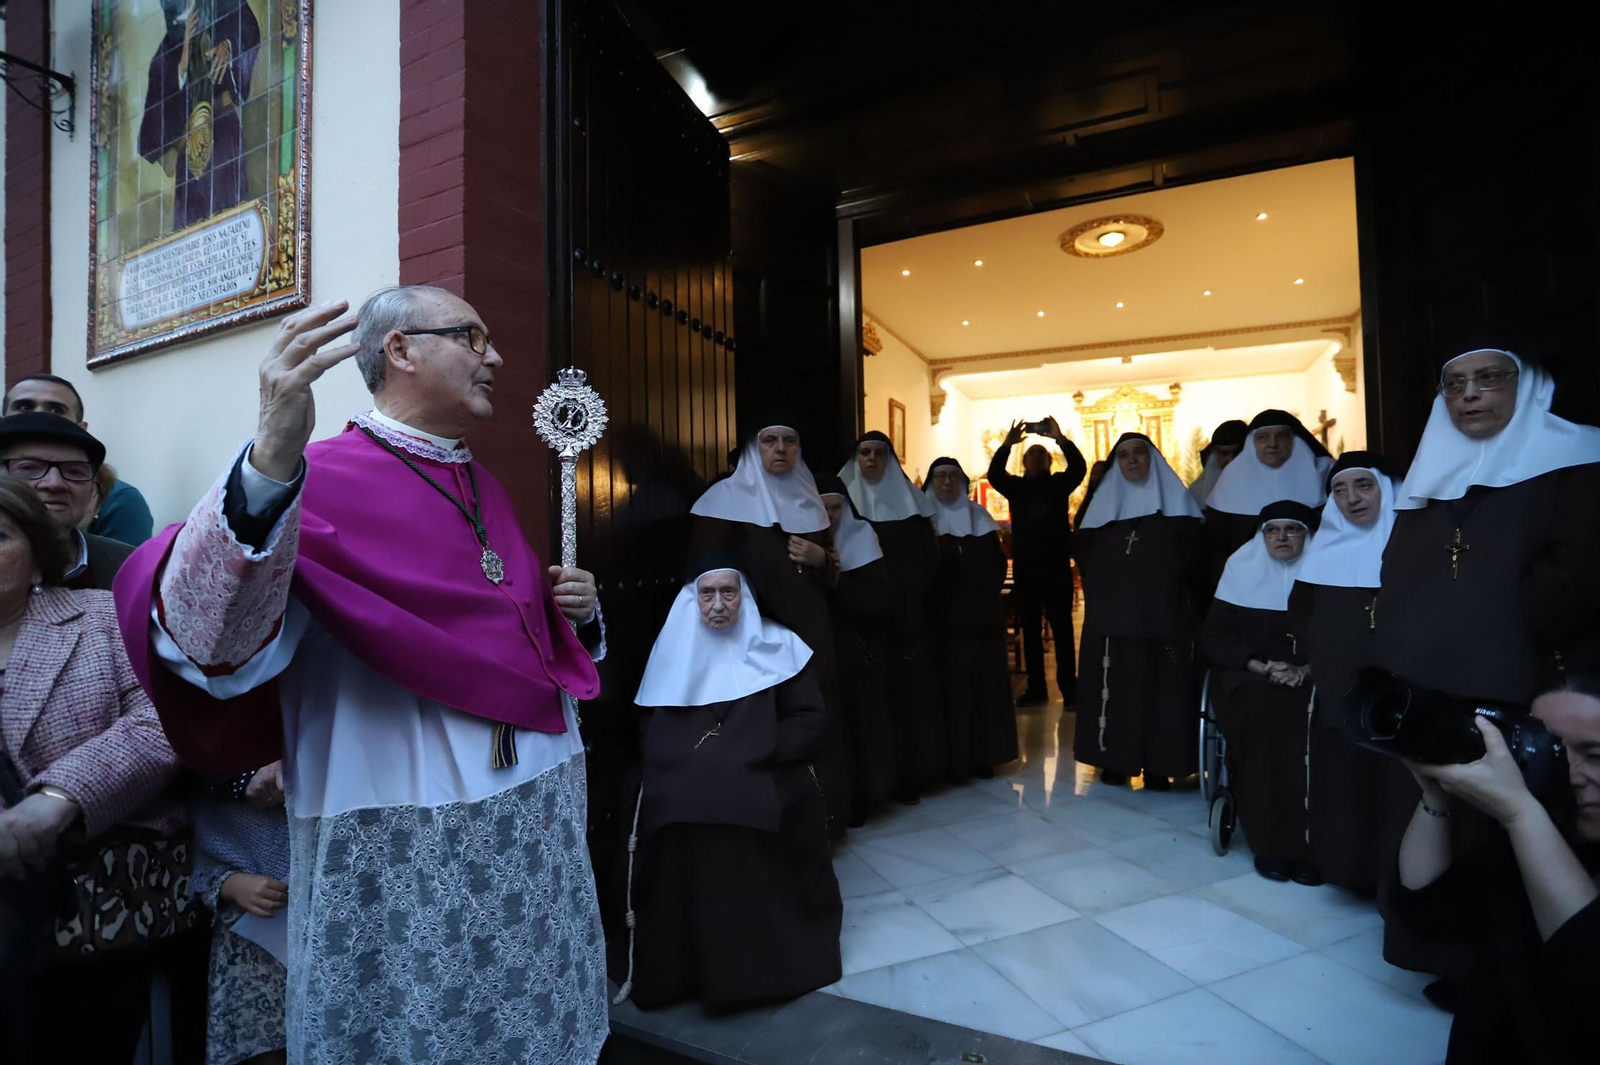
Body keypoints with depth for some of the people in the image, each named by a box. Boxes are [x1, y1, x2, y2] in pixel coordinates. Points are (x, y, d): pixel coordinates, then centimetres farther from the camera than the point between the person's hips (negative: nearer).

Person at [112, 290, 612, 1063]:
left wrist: (573, 608, 1)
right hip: (404, 852, -6)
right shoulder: (317, 480, -12)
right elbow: (209, 640, -30)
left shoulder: (483, 488, 10)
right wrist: (269, 461, -45)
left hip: (541, 822, 7)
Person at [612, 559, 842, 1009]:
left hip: (761, 788, -2)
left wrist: (748, 752, -12)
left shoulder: (775, 646, 5)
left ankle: (755, 962, -11)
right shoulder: (674, 651, 12)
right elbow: (652, 732, 9)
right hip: (682, 795, 2)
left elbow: (811, 722, 0)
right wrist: (692, 758, -11)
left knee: (741, 808, -31)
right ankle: (674, 964, -8)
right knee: (667, 811, -27)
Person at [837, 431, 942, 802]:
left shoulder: (910, 501, 8)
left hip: (908, 619, 2)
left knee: (909, 691, 4)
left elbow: (929, 558, 5)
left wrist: (914, 601, -5)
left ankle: (909, 774, 15)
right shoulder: (844, 500, 4)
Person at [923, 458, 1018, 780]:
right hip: (943, 619, -3)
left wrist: (984, 592, -4)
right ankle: (952, 761, 5)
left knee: (984, 687, 4)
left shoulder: (980, 518, 12)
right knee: (949, 689, -3)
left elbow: (999, 565, 10)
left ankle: (983, 756, 14)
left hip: (983, 617, 3)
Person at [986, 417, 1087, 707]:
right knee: (1030, 630, 6)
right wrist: (1007, 444, -18)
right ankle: (1036, 688, 13)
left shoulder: (1059, 484, 7)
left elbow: (1079, 467, -11)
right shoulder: (1016, 486, 10)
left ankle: (1069, 688, 2)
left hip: (1056, 567, -2)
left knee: (1062, 628, -1)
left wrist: (1060, 438, -19)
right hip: (1025, 568, 2)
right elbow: (994, 474, -8)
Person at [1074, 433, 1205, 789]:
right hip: (1112, 618, 2)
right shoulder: (1103, 503, 11)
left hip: (1164, 616, -1)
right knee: (1114, 688, 2)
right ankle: (1114, 760, 13)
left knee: (1160, 688, 0)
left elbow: (1193, 560, 0)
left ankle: (1158, 766, 10)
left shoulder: (1176, 502, 6)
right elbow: (1087, 562, 10)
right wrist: (1101, 596, -2)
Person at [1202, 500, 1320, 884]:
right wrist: (1257, 666, -12)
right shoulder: (1242, 569, 7)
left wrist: (1305, 669, -16)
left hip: (1308, 680, 1)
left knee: (1316, 715, -31)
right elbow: (1214, 635, 3)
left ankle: (1308, 842, -22)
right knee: (1261, 709, -32)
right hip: (1247, 676, 0)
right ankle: (1268, 841, -23)